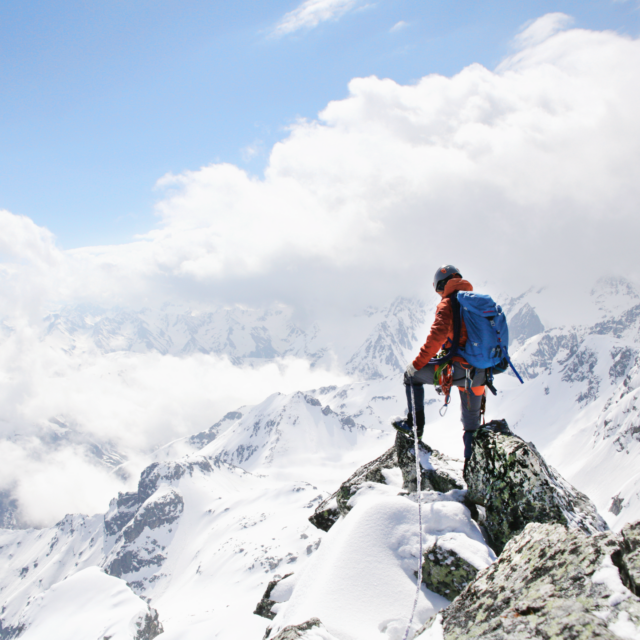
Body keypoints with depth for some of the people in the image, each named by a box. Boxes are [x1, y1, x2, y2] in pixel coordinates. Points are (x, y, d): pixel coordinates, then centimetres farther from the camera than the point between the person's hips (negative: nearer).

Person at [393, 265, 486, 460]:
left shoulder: (447, 304, -5)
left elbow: (437, 335, -19)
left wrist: (418, 362, -9)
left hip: (457, 369, -7)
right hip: (480, 375, 7)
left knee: (412, 375, 15)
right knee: (471, 426, 20)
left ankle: (414, 424, 12)